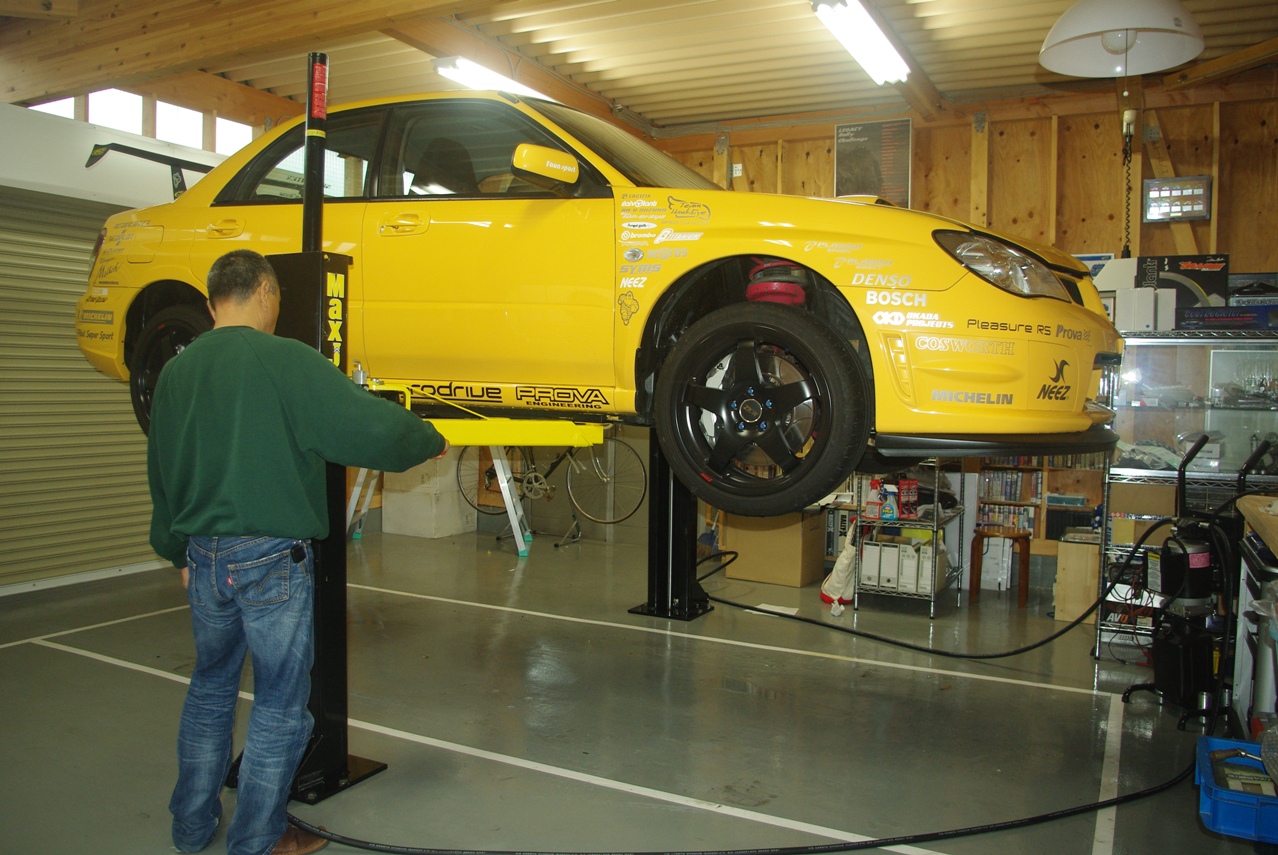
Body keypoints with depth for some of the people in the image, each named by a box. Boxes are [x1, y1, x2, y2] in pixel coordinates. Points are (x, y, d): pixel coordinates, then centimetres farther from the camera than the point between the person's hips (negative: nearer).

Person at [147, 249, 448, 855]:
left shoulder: (176, 372, 7)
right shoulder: (284, 360, -15)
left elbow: (161, 475, 16)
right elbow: (372, 427, -19)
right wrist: (431, 441, 1)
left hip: (204, 556, 7)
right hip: (271, 559, -7)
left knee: (210, 688, 23)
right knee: (279, 705, 8)